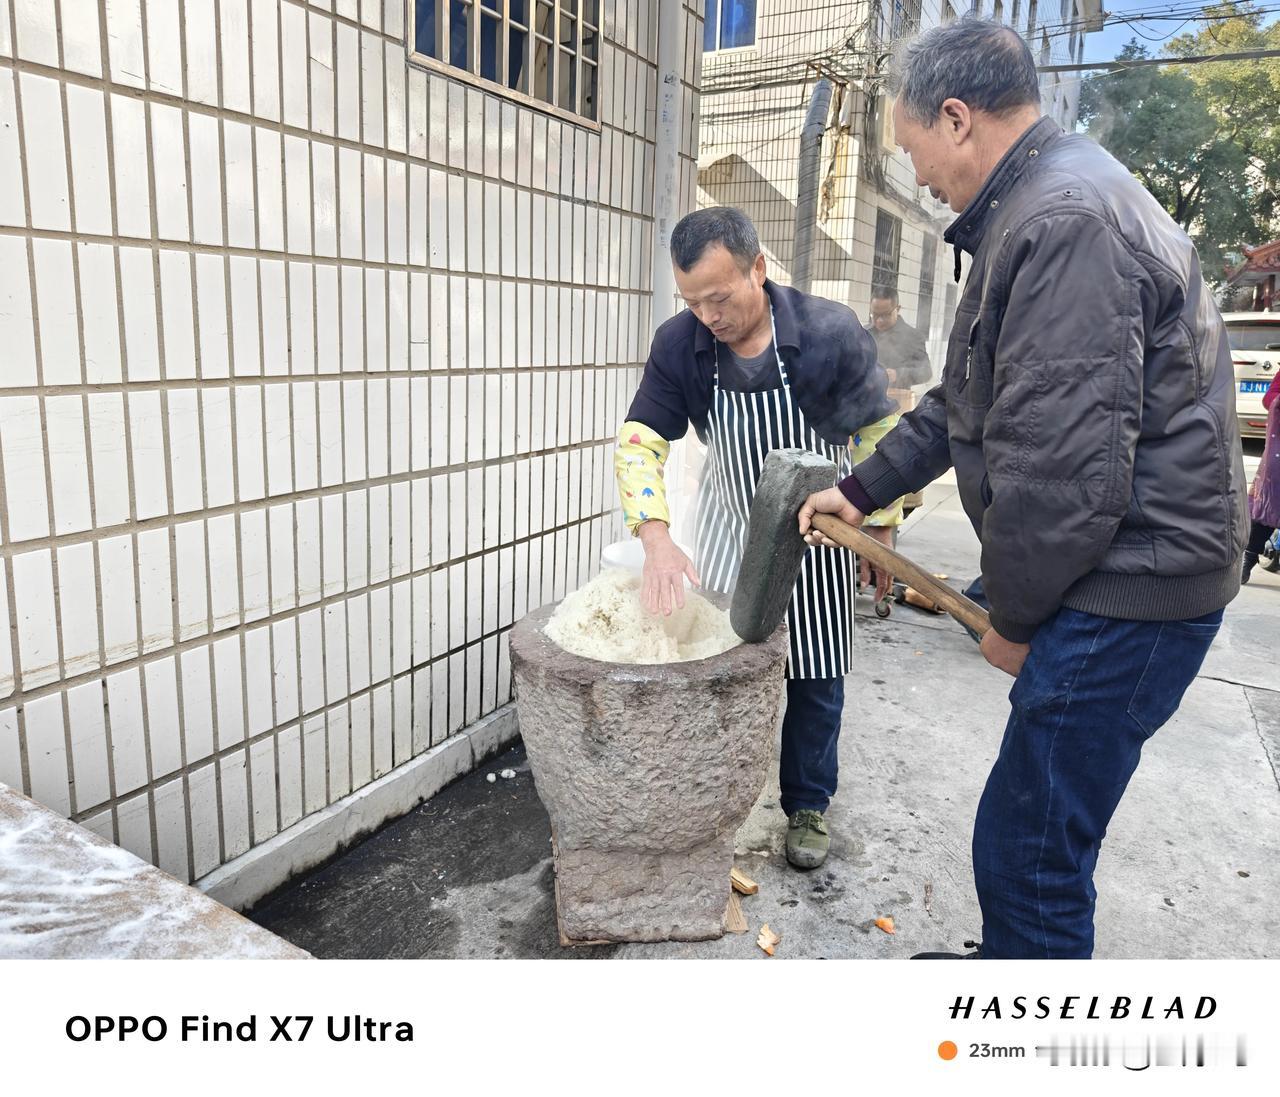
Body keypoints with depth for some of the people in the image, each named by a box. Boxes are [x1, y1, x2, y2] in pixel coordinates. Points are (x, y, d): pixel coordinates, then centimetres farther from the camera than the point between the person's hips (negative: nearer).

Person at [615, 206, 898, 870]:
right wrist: (656, 541, -37)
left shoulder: (832, 334, -26)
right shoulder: (679, 344, -19)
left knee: (815, 678, 6)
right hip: (729, 523, 2)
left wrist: (881, 529, -6)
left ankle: (808, 806, 27)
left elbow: (878, 436, -13)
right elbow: (639, 441, -22)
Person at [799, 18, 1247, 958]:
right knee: (1032, 828, 24)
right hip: (1112, 576, 11)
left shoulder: (1065, 220, -20)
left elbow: (1064, 466, -25)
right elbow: (964, 403, 21)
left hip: (1123, 596, -11)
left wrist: (1016, 616, -11)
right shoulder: (1034, 211, 15)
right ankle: (1008, 970, 45)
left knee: (1028, 850, 0)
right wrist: (863, 490, 20)